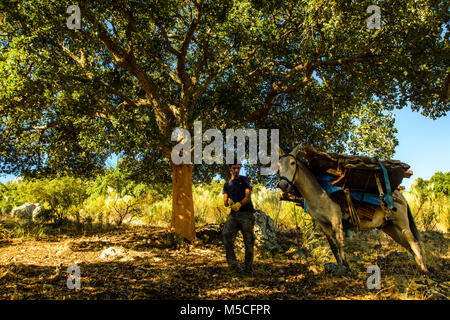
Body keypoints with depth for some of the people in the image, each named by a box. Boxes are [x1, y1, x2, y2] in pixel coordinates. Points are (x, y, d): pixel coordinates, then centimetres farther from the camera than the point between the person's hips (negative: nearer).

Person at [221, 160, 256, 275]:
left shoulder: (245, 180, 11)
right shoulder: (227, 184, 21)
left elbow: (248, 197, -3)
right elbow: (225, 202, 12)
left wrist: (239, 204, -23)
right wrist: (228, 202, -13)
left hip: (247, 213, -2)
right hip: (234, 214, 3)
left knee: (248, 241, -6)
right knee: (226, 234, -24)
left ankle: (248, 268, 2)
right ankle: (232, 261, -21)